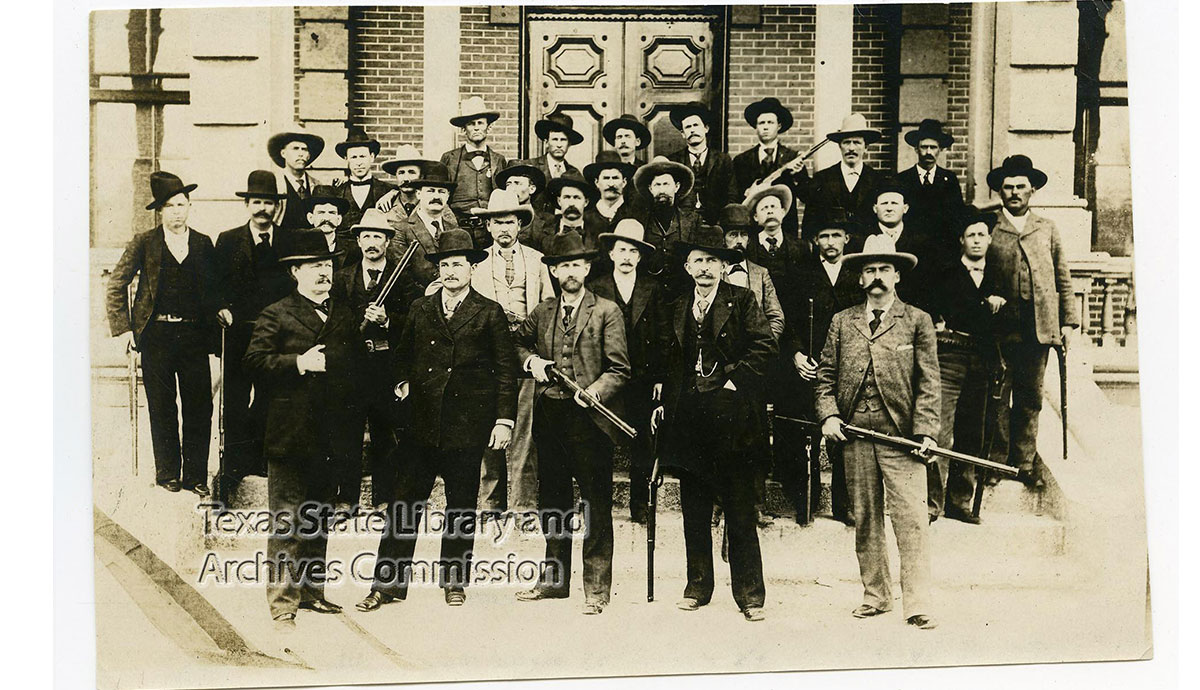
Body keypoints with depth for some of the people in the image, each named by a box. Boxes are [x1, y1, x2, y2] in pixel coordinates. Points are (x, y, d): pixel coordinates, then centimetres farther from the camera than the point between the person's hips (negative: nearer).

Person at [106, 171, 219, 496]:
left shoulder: (204, 244, 9)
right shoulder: (144, 243, 4)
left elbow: (213, 289, 14)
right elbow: (116, 285, 6)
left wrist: (212, 329, 2)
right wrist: (123, 327, -1)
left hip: (194, 335, 1)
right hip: (156, 335, -1)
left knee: (199, 408, 0)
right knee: (161, 409, 4)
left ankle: (196, 477, 10)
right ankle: (168, 474, 16)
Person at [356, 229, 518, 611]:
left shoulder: (489, 313, 2)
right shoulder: (420, 308, 11)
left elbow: (506, 369, 1)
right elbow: (404, 354, 22)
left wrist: (504, 420, -4)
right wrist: (402, 383, 4)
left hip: (468, 420, -2)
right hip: (422, 422, 2)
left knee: (461, 505, 8)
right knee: (405, 503, 2)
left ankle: (454, 581, 22)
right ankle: (390, 583, 10)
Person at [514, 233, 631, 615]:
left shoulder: (606, 312, -1)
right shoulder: (543, 312, 12)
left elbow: (619, 369, -5)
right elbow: (517, 341, 27)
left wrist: (593, 393, -21)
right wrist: (531, 361, 6)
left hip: (589, 417, -5)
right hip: (549, 417, 5)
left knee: (595, 505, -2)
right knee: (552, 502, 14)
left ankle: (597, 588, 8)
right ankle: (554, 579, 28)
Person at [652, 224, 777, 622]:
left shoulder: (741, 301, 3)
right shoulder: (677, 309, 17)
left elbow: (764, 346, -3)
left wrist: (736, 379, -9)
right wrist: (665, 400, 11)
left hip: (728, 410, -4)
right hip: (687, 414, 5)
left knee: (739, 509, -1)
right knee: (694, 509, 9)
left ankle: (750, 594, 8)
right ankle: (698, 587, 20)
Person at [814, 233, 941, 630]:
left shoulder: (918, 321, 6)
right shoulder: (842, 322, 13)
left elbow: (928, 384, 2)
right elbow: (825, 376, 13)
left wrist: (925, 431, -8)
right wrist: (828, 415, -4)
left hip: (901, 435, -3)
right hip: (854, 434, 3)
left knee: (911, 519, -7)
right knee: (865, 519, 9)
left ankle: (917, 605, -2)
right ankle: (875, 595, 21)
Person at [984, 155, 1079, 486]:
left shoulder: (1047, 230, 14)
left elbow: (1063, 280, 14)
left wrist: (1068, 322, 8)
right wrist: (989, 299, -13)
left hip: (1040, 327, 3)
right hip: (1001, 326, -2)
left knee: (1030, 399, 7)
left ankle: (1024, 463, 16)